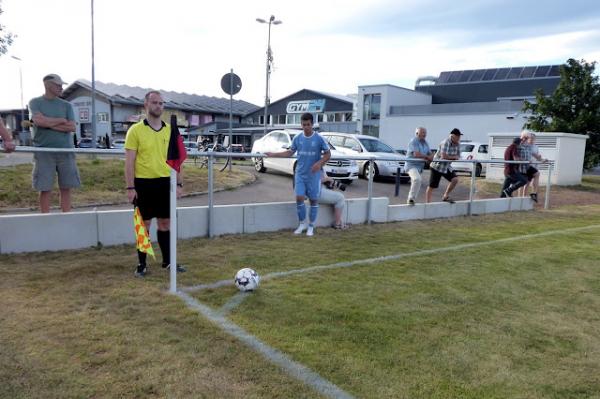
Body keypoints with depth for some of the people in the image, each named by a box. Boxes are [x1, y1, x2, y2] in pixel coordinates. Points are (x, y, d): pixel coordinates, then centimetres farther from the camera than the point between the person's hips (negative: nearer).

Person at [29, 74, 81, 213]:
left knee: (66, 188, 3)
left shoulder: (66, 105, 13)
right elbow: (39, 120, -12)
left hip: (65, 151, 2)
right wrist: (61, 120, -3)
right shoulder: (35, 102, 7)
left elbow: (72, 127, 0)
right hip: (44, 152, -2)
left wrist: (49, 124, -7)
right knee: (45, 189, -1)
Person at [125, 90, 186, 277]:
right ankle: (142, 264, 16)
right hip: (144, 183, -4)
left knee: (165, 222, 11)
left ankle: (167, 260, 24)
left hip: (165, 182, 4)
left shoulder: (170, 130, 8)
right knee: (144, 223, 4)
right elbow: (129, 161, -7)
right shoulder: (135, 130, -4)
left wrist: (179, 183, 6)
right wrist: (130, 187, -12)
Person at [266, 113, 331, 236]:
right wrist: (273, 154, 4)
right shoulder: (297, 138, 1)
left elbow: (328, 154, -3)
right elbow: (290, 152, 11)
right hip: (300, 174, 3)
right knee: (299, 198, -4)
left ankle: (311, 226, 19)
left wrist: (320, 163, -21)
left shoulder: (319, 139, -9)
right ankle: (302, 223, 15)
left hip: (314, 175, -2)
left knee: (314, 200, 5)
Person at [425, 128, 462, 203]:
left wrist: (449, 157, -15)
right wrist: (453, 157, -14)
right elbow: (444, 156, -30)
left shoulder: (457, 144, 2)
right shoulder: (446, 142, -22)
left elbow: (458, 157, 5)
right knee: (431, 186, -2)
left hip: (447, 167, 7)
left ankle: (445, 196, 7)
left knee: (455, 179, -10)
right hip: (437, 166, -7)